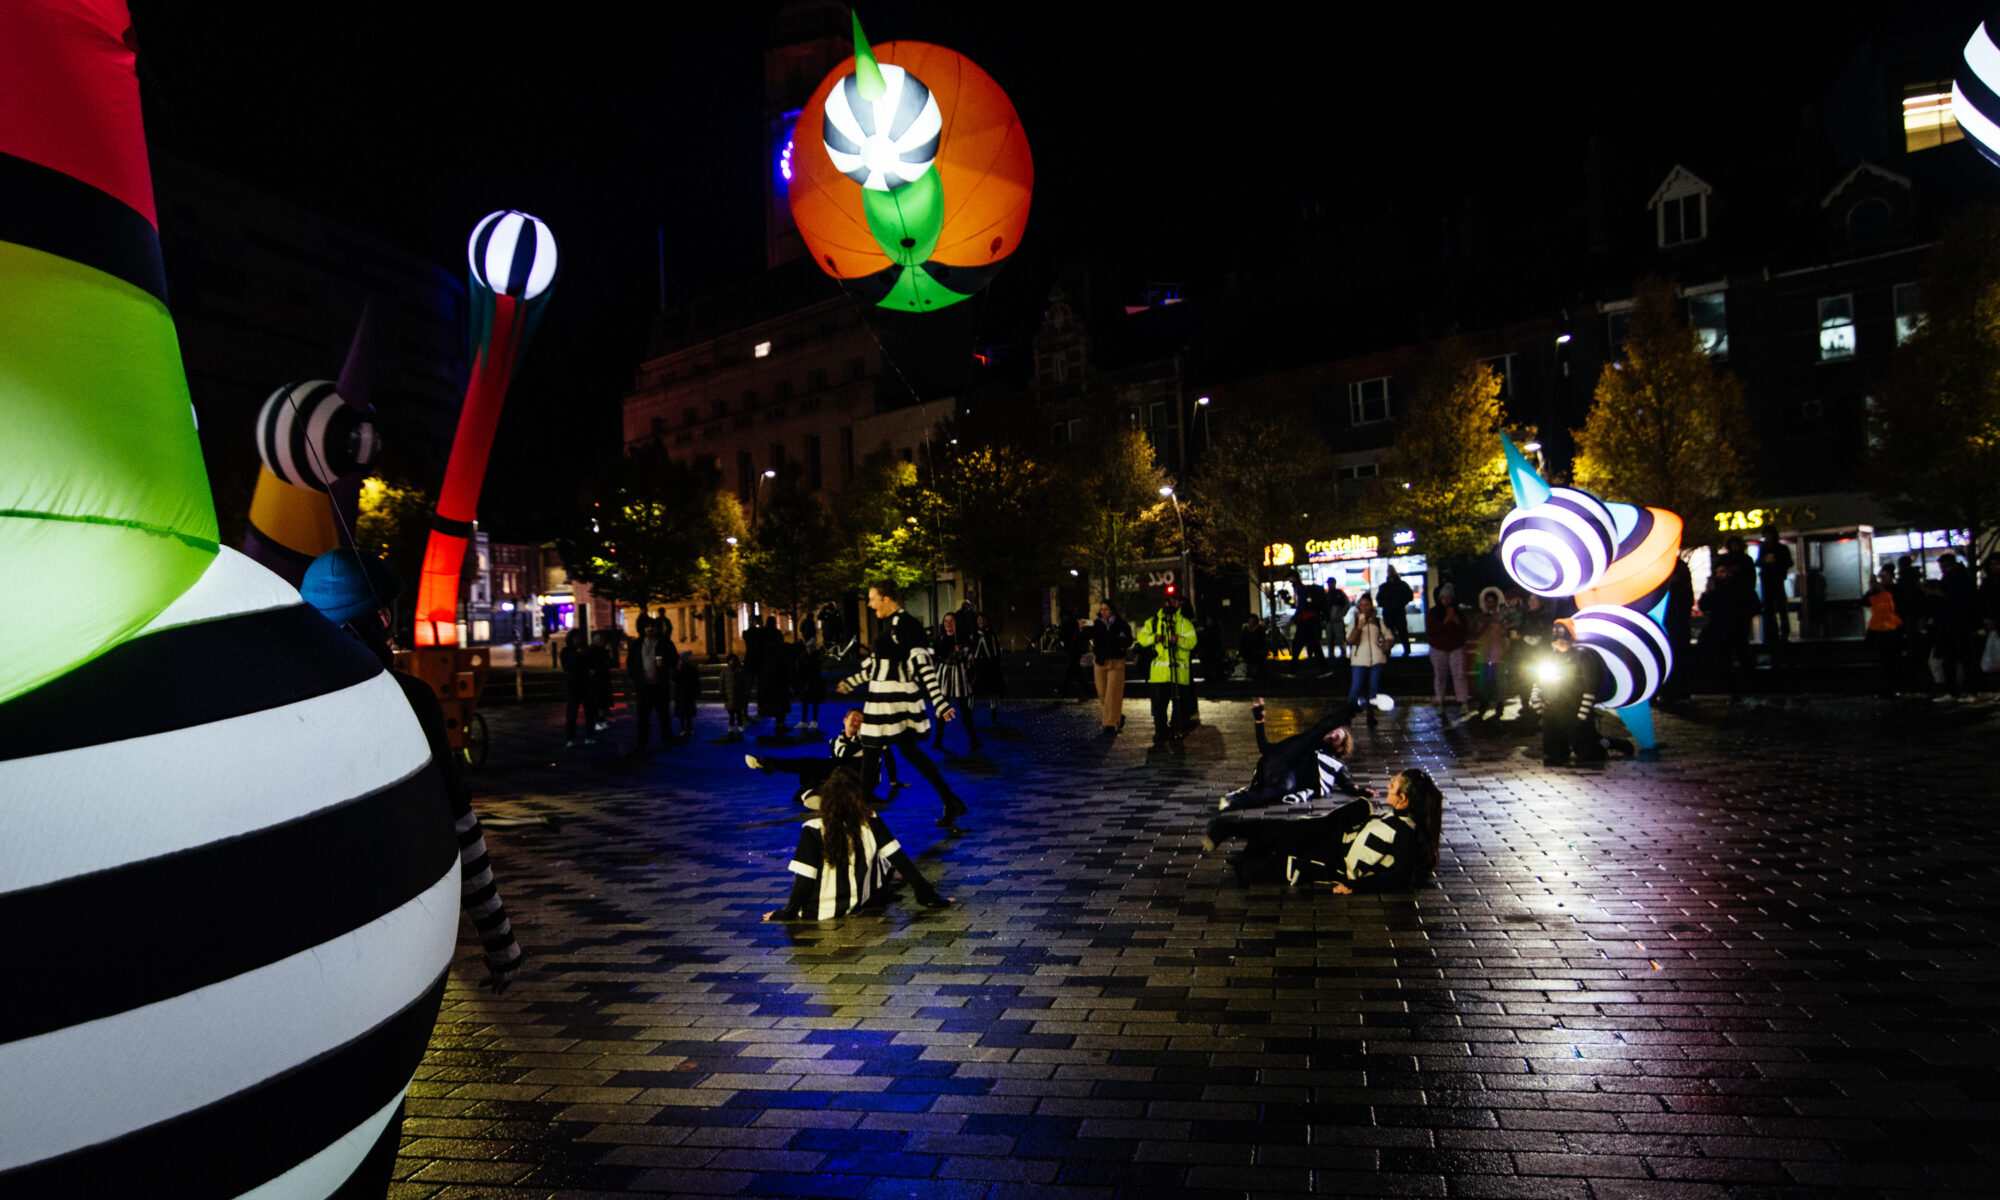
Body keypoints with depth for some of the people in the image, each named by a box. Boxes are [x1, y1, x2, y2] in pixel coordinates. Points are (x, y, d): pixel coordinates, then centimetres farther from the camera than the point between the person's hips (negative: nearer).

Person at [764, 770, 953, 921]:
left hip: (820, 911, -2)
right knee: (885, 862, 26)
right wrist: (928, 895, -4)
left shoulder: (813, 830, -19)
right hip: (863, 902, 2)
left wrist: (789, 912, -5)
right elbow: (901, 861, -10)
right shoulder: (872, 823, -12)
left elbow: (804, 879, -18)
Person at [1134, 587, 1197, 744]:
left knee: (1179, 702, 3)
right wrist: (1153, 638, -12)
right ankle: (1160, 732, 10)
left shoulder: (1184, 622, 9)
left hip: (1179, 671, -1)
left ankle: (1177, 731, 17)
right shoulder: (1153, 621, 15)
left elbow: (1192, 641, -2)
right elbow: (1141, 637, 8)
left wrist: (1179, 640, -22)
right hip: (1159, 672, 1)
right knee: (1158, 703, 1)